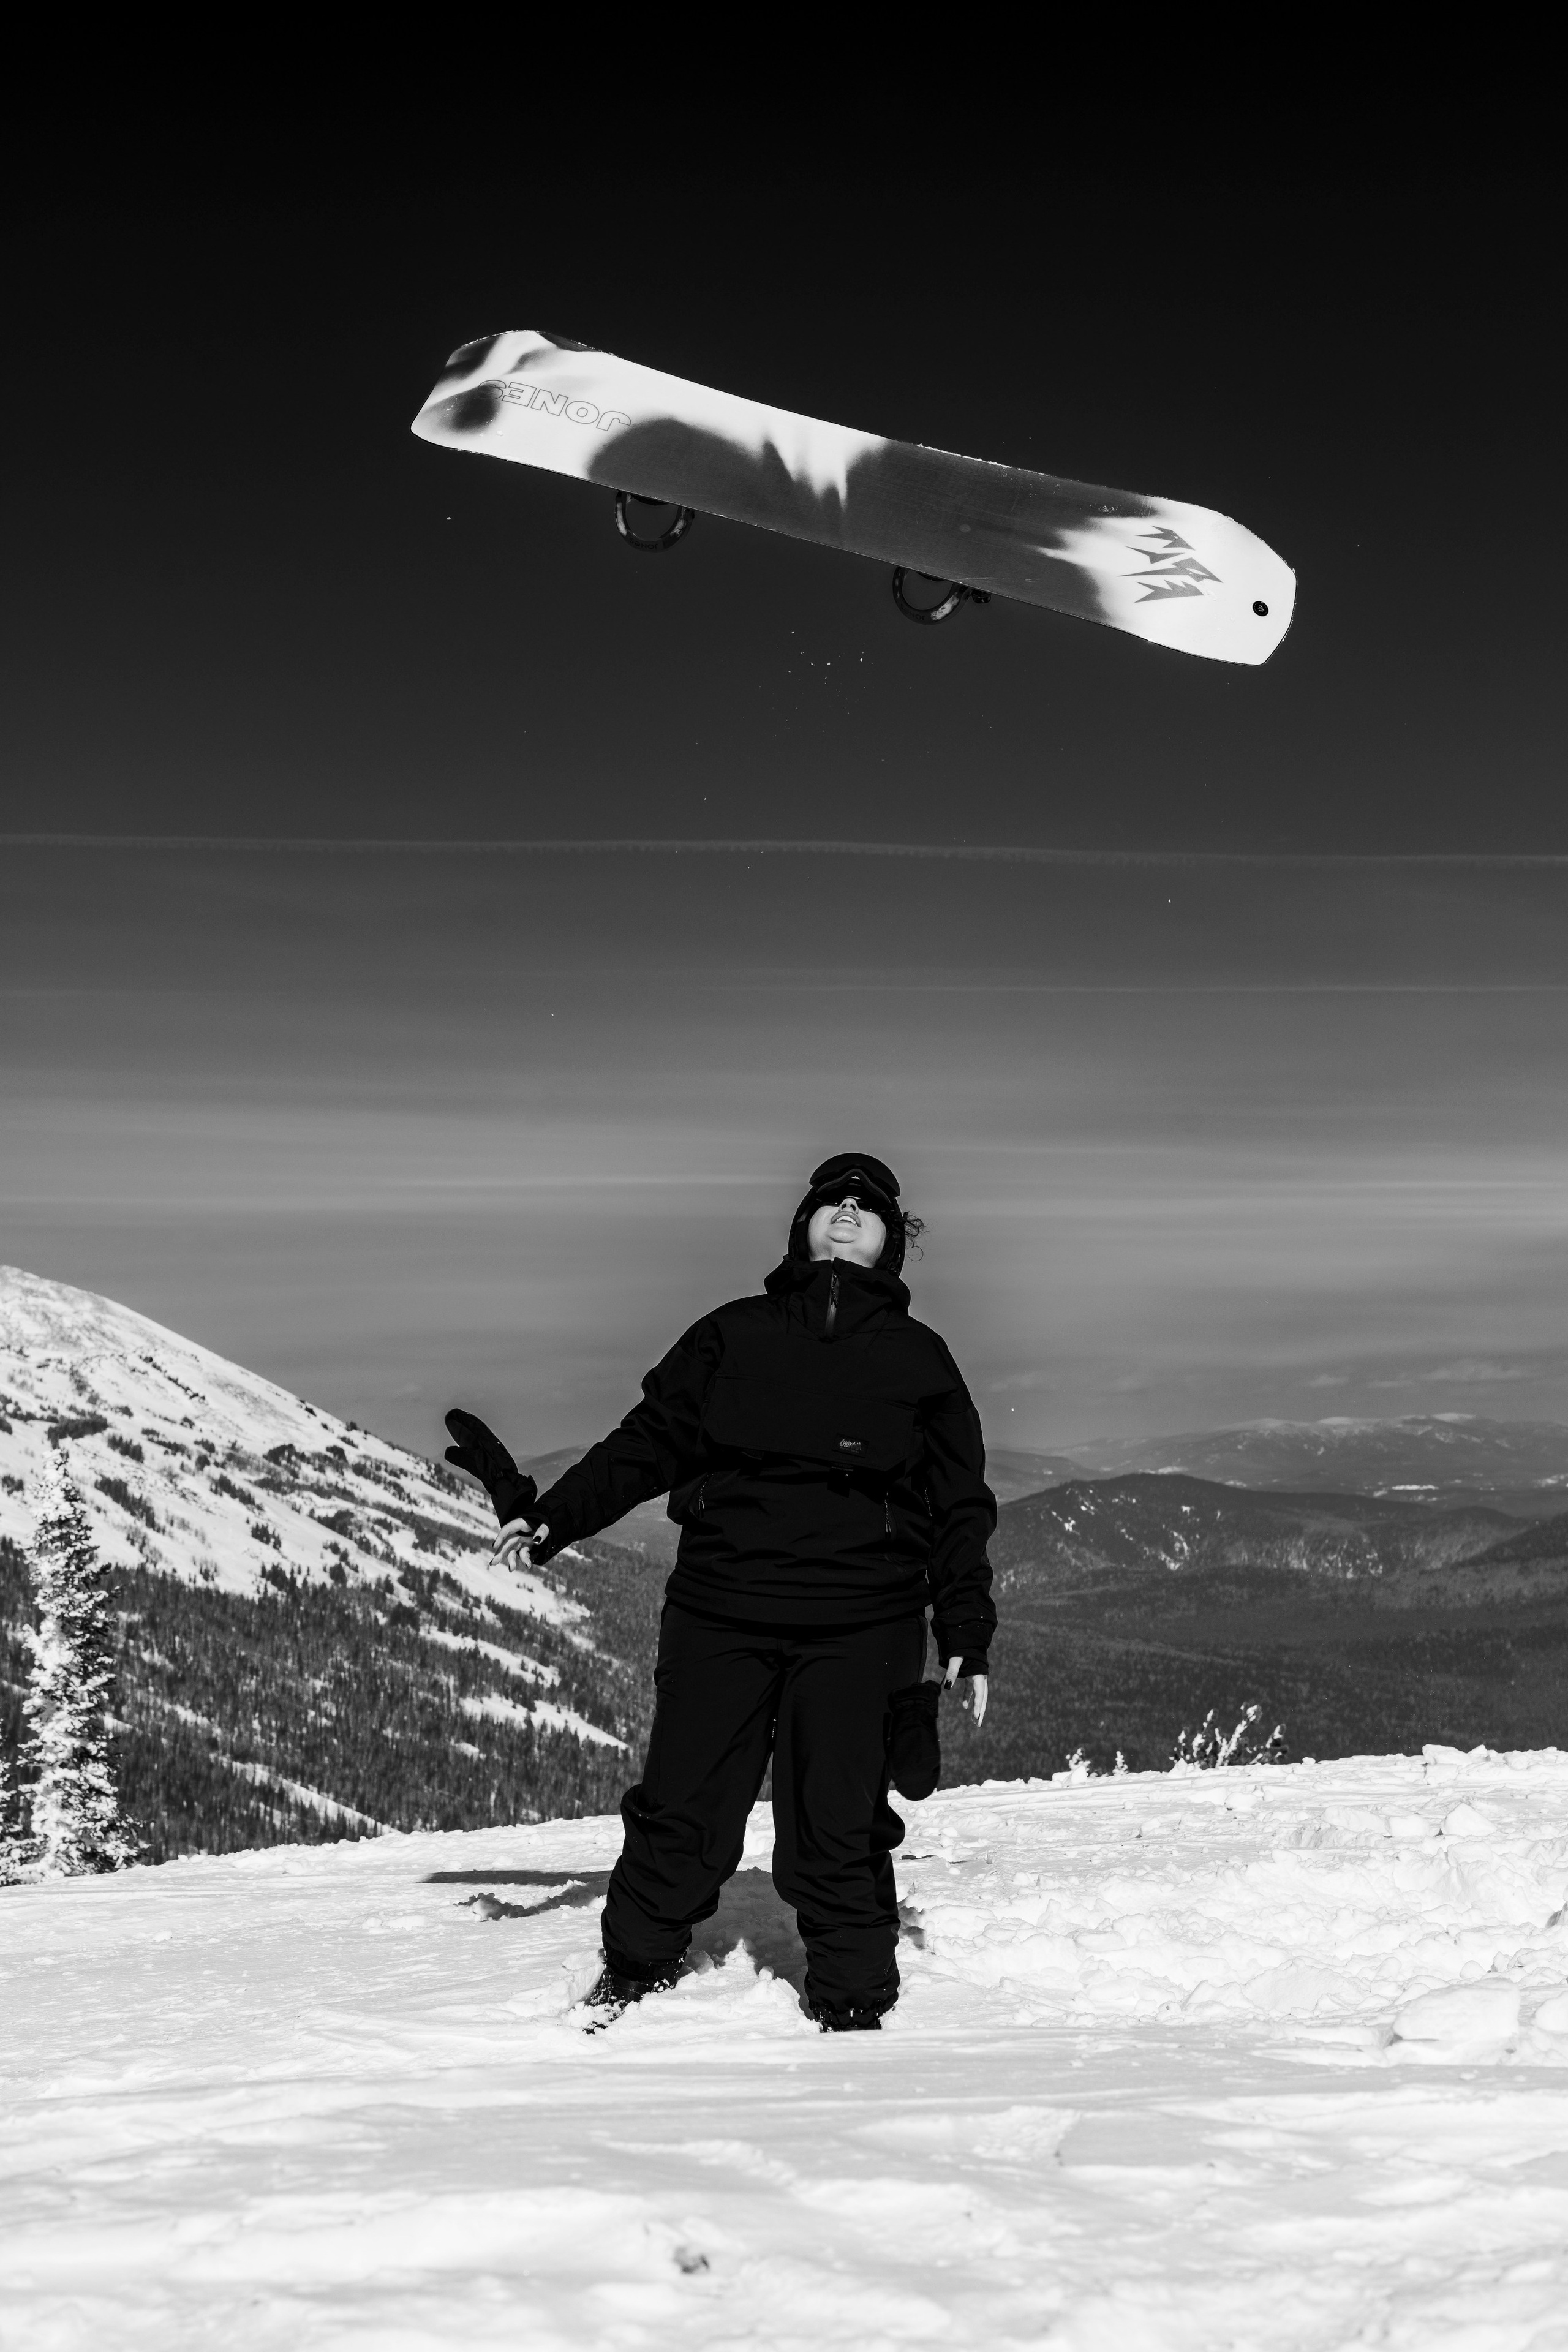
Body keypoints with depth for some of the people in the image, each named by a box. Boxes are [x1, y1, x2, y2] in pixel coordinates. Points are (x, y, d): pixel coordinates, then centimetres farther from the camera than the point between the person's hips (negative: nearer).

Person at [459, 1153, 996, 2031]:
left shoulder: (920, 1359, 10)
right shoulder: (733, 1335, 11)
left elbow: (960, 1506, 10)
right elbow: (646, 1443, 12)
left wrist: (968, 1632, 3)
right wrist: (551, 1519, 2)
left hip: (857, 1629, -1)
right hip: (720, 1612, 1)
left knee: (837, 1826, 1)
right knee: (681, 1810, 5)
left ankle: (855, 2006, 19)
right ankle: (635, 1975, 26)